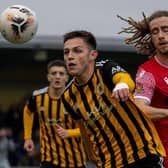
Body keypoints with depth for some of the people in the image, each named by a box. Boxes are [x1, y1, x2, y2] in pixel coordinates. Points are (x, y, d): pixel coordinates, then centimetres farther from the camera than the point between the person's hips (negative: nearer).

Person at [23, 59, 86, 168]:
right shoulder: (38, 97, -8)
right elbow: (28, 111, 17)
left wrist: (68, 133, -30)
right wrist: (28, 138, 15)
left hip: (75, 159, 0)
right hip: (50, 158, 0)